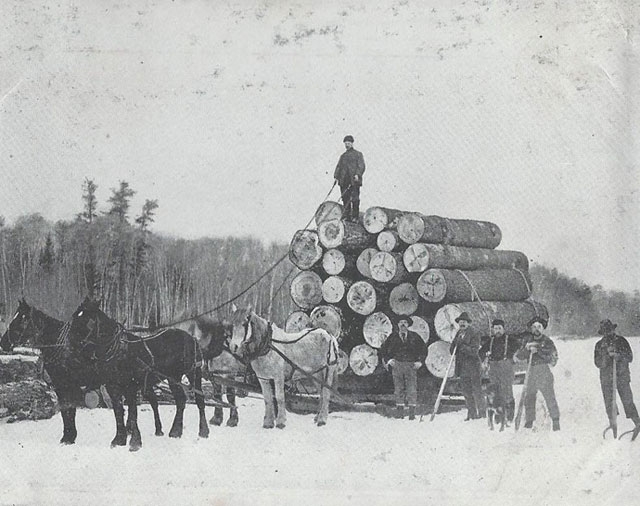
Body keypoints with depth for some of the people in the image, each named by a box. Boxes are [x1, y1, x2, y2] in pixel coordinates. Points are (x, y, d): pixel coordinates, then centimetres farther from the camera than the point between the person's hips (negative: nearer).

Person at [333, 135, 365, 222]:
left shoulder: (358, 154, 8)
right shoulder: (343, 155, 23)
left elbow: (361, 166, -3)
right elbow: (338, 166, 19)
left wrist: (357, 174, -19)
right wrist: (336, 176, 3)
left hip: (354, 180, -4)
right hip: (344, 181, 5)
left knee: (355, 199, -8)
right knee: (345, 199, 1)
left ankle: (355, 217, -5)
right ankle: (347, 216, 6)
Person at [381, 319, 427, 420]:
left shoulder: (414, 336, 7)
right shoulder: (393, 337, 8)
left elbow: (424, 348, 14)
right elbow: (383, 350, 16)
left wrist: (420, 361, 5)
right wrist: (388, 360, 4)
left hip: (411, 365, -1)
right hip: (397, 365, 1)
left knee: (412, 388, -6)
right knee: (398, 388, 1)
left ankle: (412, 412, -4)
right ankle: (399, 411, 4)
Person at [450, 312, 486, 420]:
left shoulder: (474, 336, -5)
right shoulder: (458, 335, 14)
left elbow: (474, 351, -16)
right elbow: (451, 351, 10)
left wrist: (462, 346, -23)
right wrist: (454, 344, -8)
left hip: (473, 368, -6)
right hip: (462, 369, 7)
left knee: (477, 392, -4)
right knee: (467, 393, 10)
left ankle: (482, 414, 2)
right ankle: (471, 414, 17)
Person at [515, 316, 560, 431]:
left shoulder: (547, 342, 2)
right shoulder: (528, 340, 12)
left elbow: (553, 358, -10)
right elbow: (519, 356, 6)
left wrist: (538, 351, -17)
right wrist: (526, 349, -14)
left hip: (544, 373, -4)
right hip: (531, 373, 4)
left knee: (550, 397, -10)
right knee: (528, 398, 8)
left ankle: (556, 421, -5)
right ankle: (529, 422, 19)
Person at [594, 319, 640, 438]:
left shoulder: (621, 341, 4)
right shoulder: (599, 345, 7)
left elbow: (630, 357, 0)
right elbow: (598, 363, 0)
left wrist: (618, 356, -18)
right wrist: (607, 354, -15)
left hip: (622, 376, -2)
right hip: (606, 378, 2)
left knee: (627, 400, -9)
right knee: (609, 403, 1)